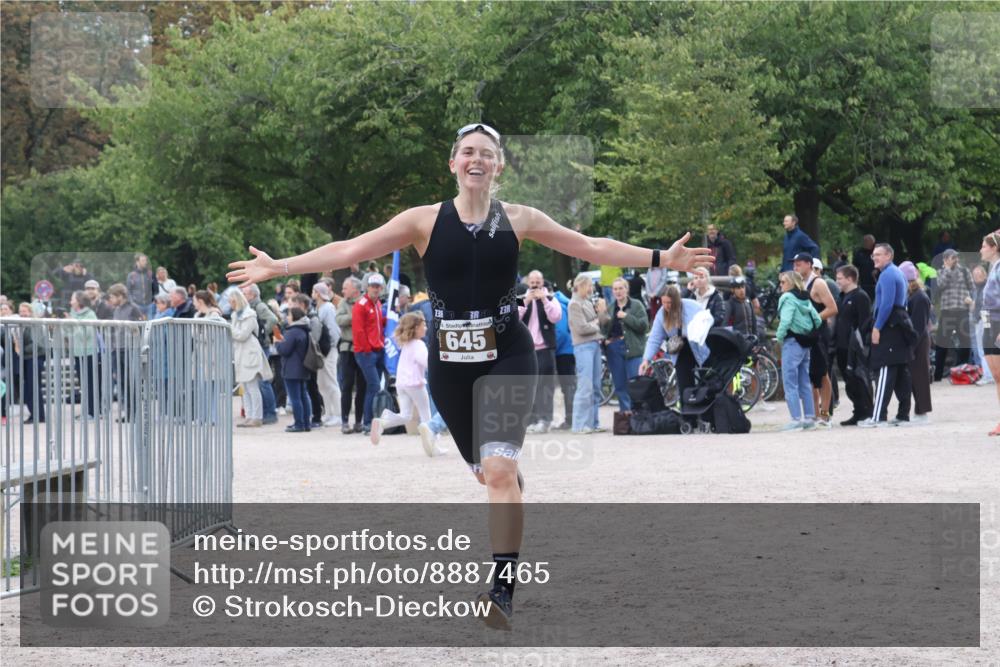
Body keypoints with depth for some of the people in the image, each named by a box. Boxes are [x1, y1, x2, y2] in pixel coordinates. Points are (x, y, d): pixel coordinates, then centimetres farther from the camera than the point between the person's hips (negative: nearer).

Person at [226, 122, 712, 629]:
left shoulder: (518, 221, 1)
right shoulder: (426, 221, 0)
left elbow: (592, 248, 7)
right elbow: (351, 250, -3)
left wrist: (661, 259, 2)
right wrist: (279, 268, -8)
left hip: (507, 356, -2)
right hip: (450, 362, 2)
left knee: (499, 468, -19)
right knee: (488, 473, 12)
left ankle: (503, 589, -22)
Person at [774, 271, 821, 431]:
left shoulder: (788, 298, -11)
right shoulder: (805, 299, 13)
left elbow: (785, 320, -22)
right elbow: (817, 320, 12)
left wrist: (779, 337, -9)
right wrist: (809, 335, 15)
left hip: (792, 342, -8)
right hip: (806, 344, 8)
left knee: (790, 383, -5)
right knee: (805, 383, 13)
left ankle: (796, 419, -10)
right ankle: (810, 417, 14)